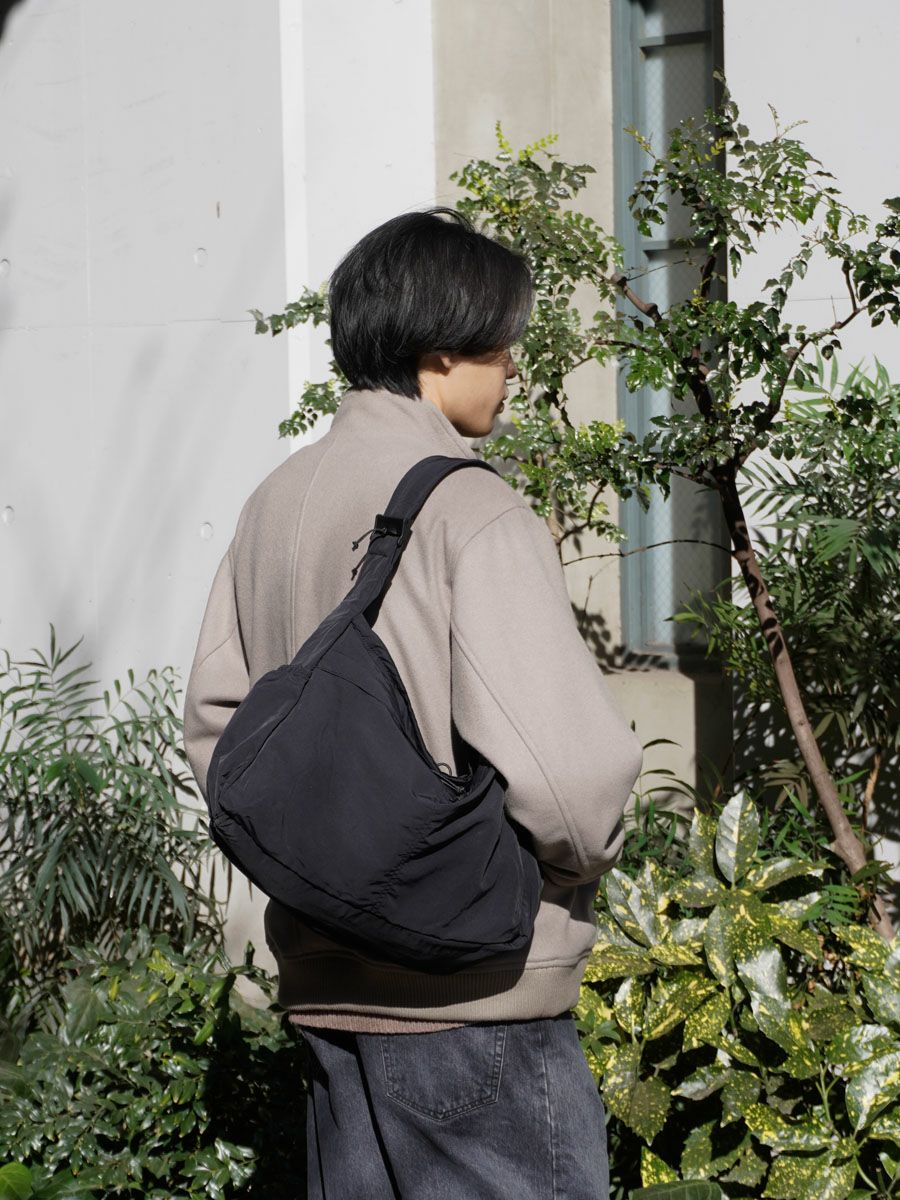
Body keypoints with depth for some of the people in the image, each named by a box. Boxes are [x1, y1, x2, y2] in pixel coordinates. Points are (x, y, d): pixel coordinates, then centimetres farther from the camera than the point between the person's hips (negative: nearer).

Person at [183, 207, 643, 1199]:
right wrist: (584, 854, -3)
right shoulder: (470, 508, -15)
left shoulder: (275, 503, 8)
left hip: (322, 981, 8)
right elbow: (557, 764, -22)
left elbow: (215, 725, 13)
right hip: (472, 992, -8)